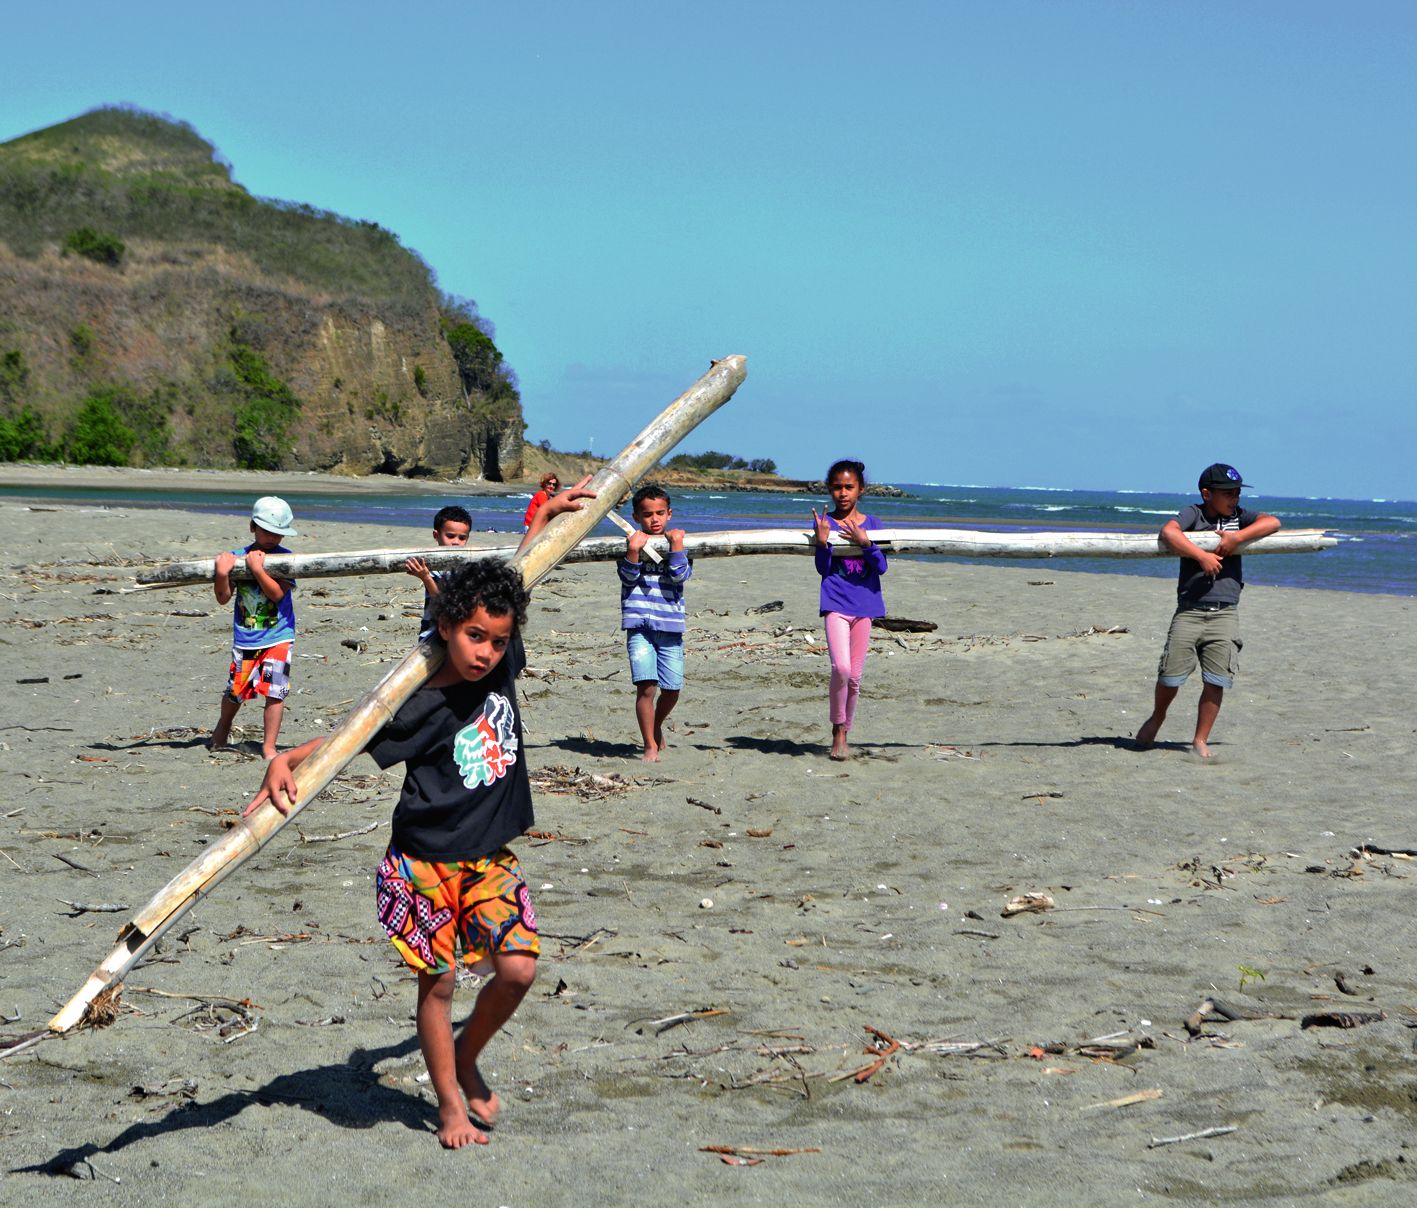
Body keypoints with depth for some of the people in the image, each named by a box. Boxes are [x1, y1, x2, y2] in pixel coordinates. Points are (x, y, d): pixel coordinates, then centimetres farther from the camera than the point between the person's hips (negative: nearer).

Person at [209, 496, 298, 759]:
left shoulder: (285, 558, -6)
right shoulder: (237, 557, 1)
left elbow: (277, 593, -16)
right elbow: (223, 597, -1)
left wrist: (257, 568, -23)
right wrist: (222, 573, -18)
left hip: (278, 637, -2)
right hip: (245, 638, 2)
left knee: (275, 691, -9)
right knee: (236, 689, 9)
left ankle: (269, 747, 3)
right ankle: (222, 728, 39)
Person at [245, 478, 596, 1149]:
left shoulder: (500, 668, -1)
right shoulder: (423, 708, -17)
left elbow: (511, 585, 13)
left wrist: (544, 519, 18)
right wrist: (285, 762, -33)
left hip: (490, 859, 5)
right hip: (426, 861, -5)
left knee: (518, 968, -5)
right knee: (438, 980, 3)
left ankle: (467, 1059, 21)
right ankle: (450, 1102, 18)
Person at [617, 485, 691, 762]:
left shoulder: (678, 543, 7)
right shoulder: (631, 543, 3)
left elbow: (680, 576, -6)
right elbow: (629, 577, -7)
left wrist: (676, 544, -13)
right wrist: (633, 550, -21)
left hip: (671, 627, 2)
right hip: (639, 626, -2)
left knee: (672, 689, 6)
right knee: (646, 686, -13)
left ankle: (657, 726, 36)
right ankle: (651, 746, -5)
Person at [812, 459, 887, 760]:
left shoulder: (871, 524, 7)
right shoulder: (824, 522, 1)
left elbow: (881, 567, -1)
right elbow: (823, 568, -3)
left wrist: (864, 541, -16)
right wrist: (822, 540, -20)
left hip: (864, 604, 3)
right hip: (836, 603, -3)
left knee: (854, 676, 5)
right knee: (840, 668, -20)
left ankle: (844, 731, 20)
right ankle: (838, 730, -3)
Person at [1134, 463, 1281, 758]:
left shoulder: (1239, 516, 12)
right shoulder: (1193, 513, 0)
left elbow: (1272, 523, -3)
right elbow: (1168, 532, -20)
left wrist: (1237, 537, -13)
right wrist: (1202, 556, -23)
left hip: (1225, 612, 3)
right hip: (1189, 610, -2)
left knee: (1216, 681, -5)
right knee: (1171, 675, -2)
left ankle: (1200, 740, 7)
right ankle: (1157, 717, 28)